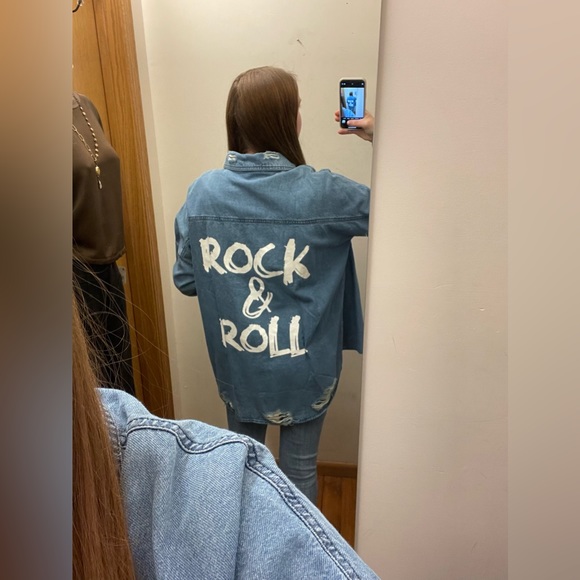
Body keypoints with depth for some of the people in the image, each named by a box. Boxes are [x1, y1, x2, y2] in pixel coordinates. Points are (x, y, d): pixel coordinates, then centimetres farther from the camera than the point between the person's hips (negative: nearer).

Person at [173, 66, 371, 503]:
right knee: (299, 470, 20)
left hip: (236, 366, 4)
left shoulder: (203, 192, -12)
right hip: (303, 370, -3)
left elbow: (185, 279, -2)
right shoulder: (320, 193, -21)